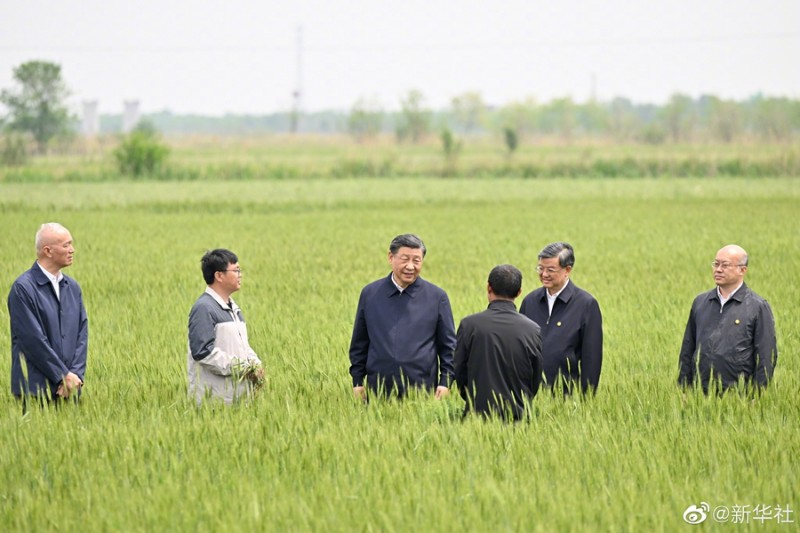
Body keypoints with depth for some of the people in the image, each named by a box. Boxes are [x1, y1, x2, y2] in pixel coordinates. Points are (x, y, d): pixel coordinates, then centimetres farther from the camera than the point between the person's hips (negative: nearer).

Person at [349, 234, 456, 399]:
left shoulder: (437, 297, 4)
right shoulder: (369, 294, 9)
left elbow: (448, 345, 7)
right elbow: (359, 344, 13)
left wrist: (445, 382, -2)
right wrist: (357, 382, 8)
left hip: (422, 391, -1)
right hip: (378, 391, 1)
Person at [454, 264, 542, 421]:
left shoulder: (469, 325, -6)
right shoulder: (532, 330, -3)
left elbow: (459, 372, 3)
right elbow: (536, 380, 7)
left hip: (479, 411, -1)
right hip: (519, 415, 1)